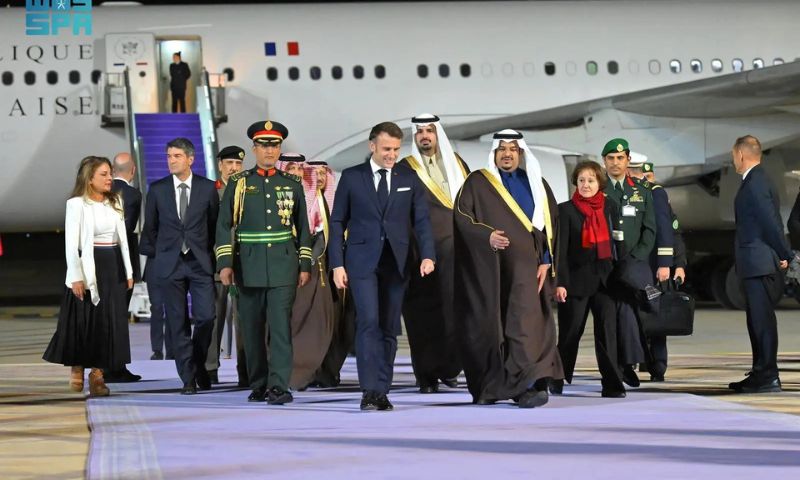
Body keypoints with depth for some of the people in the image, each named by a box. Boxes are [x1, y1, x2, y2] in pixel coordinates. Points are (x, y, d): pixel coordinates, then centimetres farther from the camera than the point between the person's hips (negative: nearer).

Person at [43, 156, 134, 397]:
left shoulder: (115, 202, 11)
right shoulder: (77, 204, -6)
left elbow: (122, 239, 14)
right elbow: (71, 244, -10)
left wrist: (128, 272, 9)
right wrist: (76, 277, -16)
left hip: (113, 268, 5)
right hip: (89, 267, -5)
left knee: (110, 321, 2)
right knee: (84, 321, 0)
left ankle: (97, 373, 6)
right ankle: (77, 367, 19)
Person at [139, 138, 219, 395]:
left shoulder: (207, 188, 3)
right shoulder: (157, 189, 5)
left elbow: (215, 225, 10)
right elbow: (150, 227, 12)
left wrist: (209, 253, 7)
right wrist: (153, 257, 9)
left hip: (200, 263, -1)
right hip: (169, 265, 1)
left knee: (205, 317, -9)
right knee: (178, 323, 0)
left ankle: (199, 365, 15)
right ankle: (188, 377, 5)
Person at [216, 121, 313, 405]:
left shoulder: (292, 185, 9)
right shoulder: (238, 184, 5)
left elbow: (303, 228, 12)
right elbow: (224, 225, 3)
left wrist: (305, 265, 7)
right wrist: (225, 263, -5)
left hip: (284, 265, -1)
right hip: (249, 265, 1)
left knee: (281, 325, -10)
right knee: (252, 328, 5)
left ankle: (278, 386, -14)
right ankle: (258, 385, 15)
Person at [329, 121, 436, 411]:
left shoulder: (409, 179, 9)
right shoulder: (351, 178, 4)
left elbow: (421, 220, 6)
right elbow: (337, 222, 5)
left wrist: (427, 255, -9)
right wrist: (337, 263, -3)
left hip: (396, 263, 3)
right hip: (362, 261, -3)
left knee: (389, 328, 3)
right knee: (369, 323, -14)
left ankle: (382, 391, 9)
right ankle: (369, 391, -16)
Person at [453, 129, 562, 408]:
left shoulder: (536, 184, 15)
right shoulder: (477, 182, 8)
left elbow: (550, 223, 12)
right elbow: (461, 215, -3)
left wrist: (545, 261, 2)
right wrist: (486, 235, -18)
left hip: (525, 267, 1)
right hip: (489, 267, -1)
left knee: (526, 320, -14)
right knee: (488, 324, 3)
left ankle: (527, 385, -22)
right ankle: (486, 387, 15)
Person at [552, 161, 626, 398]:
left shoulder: (610, 207, 8)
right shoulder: (566, 210, -2)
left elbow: (616, 243, 10)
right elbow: (561, 248, -6)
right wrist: (560, 282, -12)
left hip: (604, 278, 2)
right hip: (576, 278, -2)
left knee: (607, 330, -7)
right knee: (570, 331, 5)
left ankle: (612, 384, -7)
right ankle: (557, 379, 21)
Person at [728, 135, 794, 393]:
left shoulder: (755, 184, -16)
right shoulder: (758, 181, 16)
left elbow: (771, 222, -20)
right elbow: (772, 221, 17)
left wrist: (785, 255, -14)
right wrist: (782, 255, 16)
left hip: (759, 263, -11)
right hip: (757, 264, 11)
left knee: (762, 319, -9)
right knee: (759, 320, 14)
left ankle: (768, 377, -8)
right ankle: (761, 373, 19)